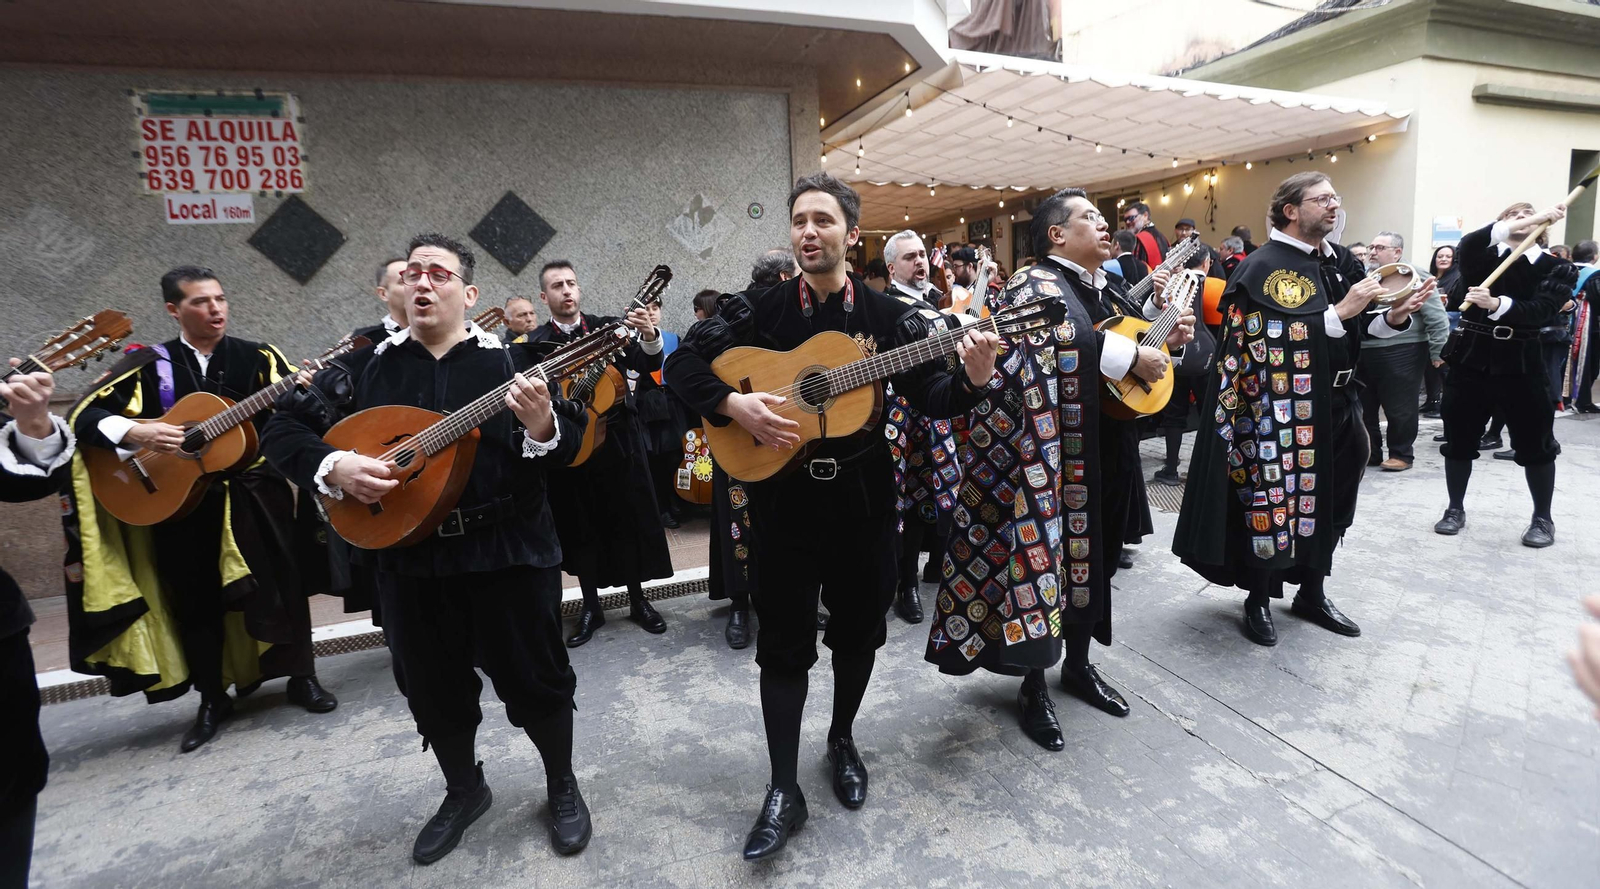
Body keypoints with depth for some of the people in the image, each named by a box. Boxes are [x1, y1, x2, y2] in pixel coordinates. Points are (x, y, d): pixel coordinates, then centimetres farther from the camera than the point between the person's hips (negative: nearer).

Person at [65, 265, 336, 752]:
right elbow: (82, 416, 0)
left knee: (281, 584, 2)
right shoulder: (149, 364, 4)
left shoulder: (258, 357, 2)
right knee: (196, 601, 9)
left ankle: (301, 677, 19)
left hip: (254, 495, -1)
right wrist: (134, 431, -18)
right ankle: (212, 700, 24)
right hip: (179, 500, 1)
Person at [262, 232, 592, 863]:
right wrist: (336, 466, -13)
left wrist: (542, 427, -30)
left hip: (509, 551, -3)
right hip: (408, 558, 3)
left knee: (536, 678, 7)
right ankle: (464, 792, 43)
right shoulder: (364, 367, 6)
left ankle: (562, 786, 33)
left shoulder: (511, 360, -3)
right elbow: (282, 431, 7)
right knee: (434, 689, 17)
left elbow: (568, 444, -8)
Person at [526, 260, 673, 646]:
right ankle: (590, 606, 23)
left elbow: (647, 364, -11)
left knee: (632, 520, 6)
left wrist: (649, 336, -31)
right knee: (580, 527, 8)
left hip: (619, 438, 1)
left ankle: (638, 601, 22)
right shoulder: (535, 344, 1)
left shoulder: (608, 327, 3)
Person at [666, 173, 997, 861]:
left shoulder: (887, 315, 0)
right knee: (784, 643, 5)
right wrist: (733, 403, -18)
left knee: (858, 631, 15)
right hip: (783, 499, -1)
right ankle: (784, 790, 20)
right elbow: (683, 364, -1)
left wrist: (971, 379, -25)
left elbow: (931, 395, -3)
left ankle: (843, 740, 42)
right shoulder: (758, 310, -1)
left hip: (863, 498, 1)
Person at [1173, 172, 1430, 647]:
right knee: (1272, 499, -1)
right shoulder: (1264, 267, -12)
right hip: (1278, 411, -8)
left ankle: (1312, 593, 32)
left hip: (1333, 405, 8)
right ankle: (1258, 600, 17)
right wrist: (1341, 311, -22)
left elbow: (1358, 329, 14)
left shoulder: (1340, 261, 11)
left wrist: (1395, 317, -4)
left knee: (1323, 500, 15)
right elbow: (1270, 341, -23)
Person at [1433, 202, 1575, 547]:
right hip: (1470, 358, 1)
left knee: (1535, 445, 5)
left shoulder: (1555, 267, 2)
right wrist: (1534, 219, -24)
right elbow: (1468, 243, -20)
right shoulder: (1482, 257, 5)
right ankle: (1455, 509, 23)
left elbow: (1543, 309, -15)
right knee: (1459, 440, 7)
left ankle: (1543, 518, 22)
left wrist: (1497, 304, -33)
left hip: (1519, 364, -1)